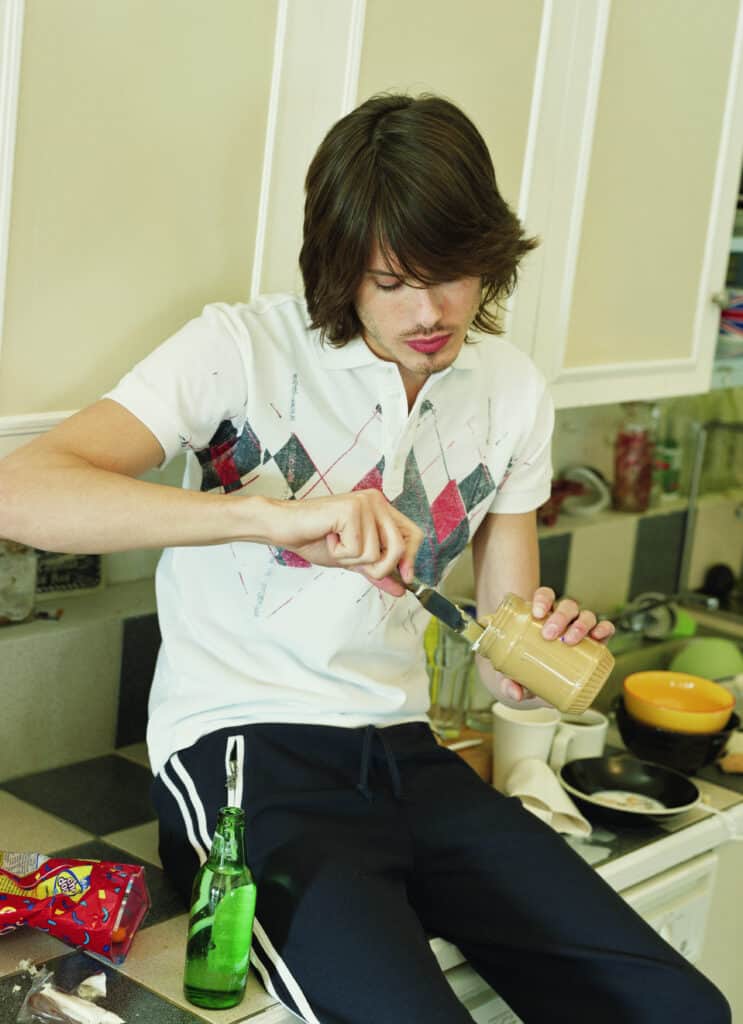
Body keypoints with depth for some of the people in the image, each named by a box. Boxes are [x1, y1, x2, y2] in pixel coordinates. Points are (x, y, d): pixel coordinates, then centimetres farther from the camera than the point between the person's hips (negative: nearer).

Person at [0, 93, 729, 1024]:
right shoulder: (246, 349, -10)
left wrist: (543, 655, -14)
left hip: (403, 752, 5)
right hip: (241, 745, -5)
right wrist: (273, 513, -34)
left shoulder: (511, 392, 8)